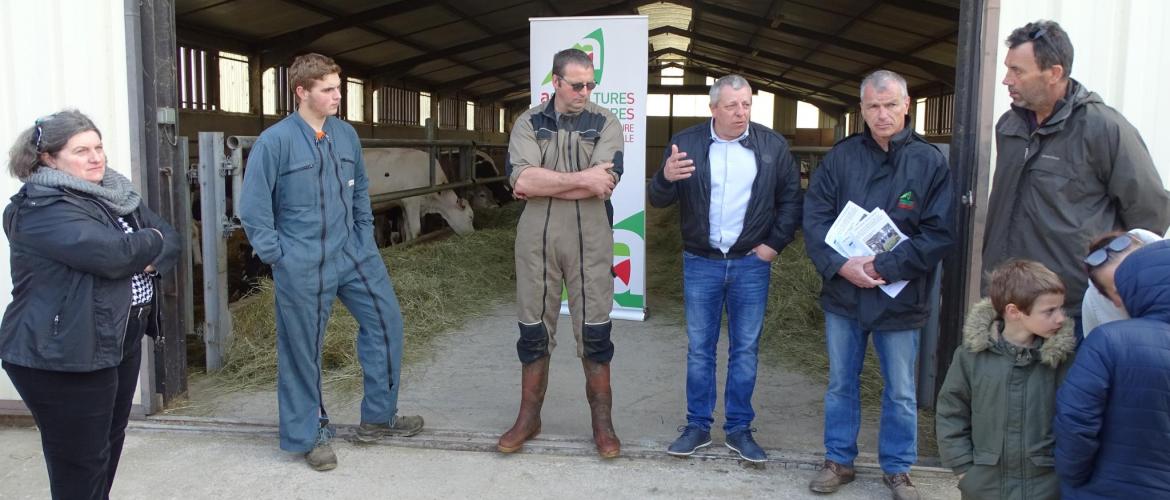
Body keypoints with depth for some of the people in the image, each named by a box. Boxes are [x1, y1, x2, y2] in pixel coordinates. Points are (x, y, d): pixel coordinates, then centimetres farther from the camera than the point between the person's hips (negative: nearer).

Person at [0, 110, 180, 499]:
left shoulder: (117, 193, 10)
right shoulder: (41, 210, -17)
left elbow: (170, 241, 9)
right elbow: (113, 254, -29)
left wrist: (150, 260, -13)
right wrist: (151, 240, -8)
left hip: (121, 341, 8)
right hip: (62, 354, -8)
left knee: (109, 446, 20)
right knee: (79, 465, 1)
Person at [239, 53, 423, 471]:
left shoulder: (346, 134, 4)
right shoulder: (275, 141, -12)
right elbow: (253, 208, -10)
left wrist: (365, 239, 11)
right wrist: (277, 257, -10)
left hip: (353, 254, 6)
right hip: (303, 267, -6)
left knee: (385, 322, 9)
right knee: (303, 350, 5)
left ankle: (378, 416, 25)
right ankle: (309, 435, 24)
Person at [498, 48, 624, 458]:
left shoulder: (606, 124, 1)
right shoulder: (529, 124, 4)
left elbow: (604, 185, -13)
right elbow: (521, 180, -13)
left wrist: (543, 185, -11)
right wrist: (581, 179, -16)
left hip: (590, 241, -1)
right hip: (536, 240, 1)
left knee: (595, 333, 4)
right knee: (533, 331, 10)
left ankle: (602, 423, 18)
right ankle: (528, 417, 24)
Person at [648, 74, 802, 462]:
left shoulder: (773, 146, -1)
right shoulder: (686, 143, -3)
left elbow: (791, 198, 6)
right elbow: (659, 200, -5)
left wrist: (776, 243, -3)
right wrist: (666, 177, -28)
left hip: (751, 264, 0)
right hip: (700, 263, 0)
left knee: (745, 350, 7)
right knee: (699, 349, 8)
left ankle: (739, 429, 20)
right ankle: (697, 426, 20)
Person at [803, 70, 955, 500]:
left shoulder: (929, 162, -5)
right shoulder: (841, 156, 1)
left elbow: (939, 234, -10)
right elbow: (815, 217, -3)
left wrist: (886, 267, -18)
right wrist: (840, 265, -16)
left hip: (900, 297, -2)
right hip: (843, 291, 2)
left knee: (901, 392, 11)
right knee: (841, 383, 15)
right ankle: (838, 460, 31)